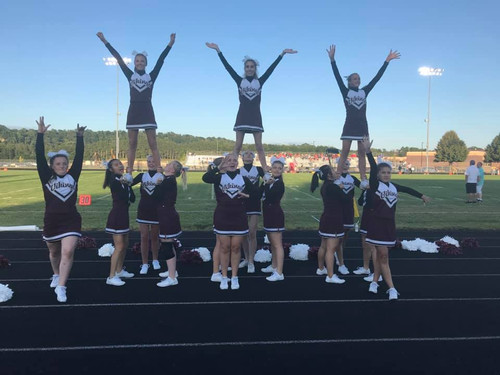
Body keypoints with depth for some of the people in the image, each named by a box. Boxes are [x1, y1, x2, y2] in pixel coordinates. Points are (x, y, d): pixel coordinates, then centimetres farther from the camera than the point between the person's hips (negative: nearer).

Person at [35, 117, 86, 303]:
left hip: (71, 220, 0)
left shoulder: (73, 176, 3)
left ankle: (61, 287, -8)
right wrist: (40, 134, -15)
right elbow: (39, 156, -8)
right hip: (51, 221, 1)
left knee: (68, 252, -13)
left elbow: (79, 157, -1)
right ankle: (56, 275, 45)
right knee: (54, 252, 19)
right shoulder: (46, 177, 0)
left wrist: (80, 137, -7)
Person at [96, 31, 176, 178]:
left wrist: (170, 44, -8)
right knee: (132, 144, 3)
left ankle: (159, 172, -6)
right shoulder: (130, 75, 10)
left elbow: (161, 59, -1)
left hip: (147, 111, -1)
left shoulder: (151, 76, 7)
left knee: (153, 144, -3)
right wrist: (104, 41, 7)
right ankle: (128, 173, 4)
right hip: (133, 111, 2)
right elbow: (118, 58, 8)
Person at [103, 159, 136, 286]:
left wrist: (128, 184, -8)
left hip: (124, 215, 8)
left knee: (125, 244, 16)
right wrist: (121, 181, -48)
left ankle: (119, 271, 31)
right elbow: (112, 183, -32)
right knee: (119, 246, -8)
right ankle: (111, 277, -3)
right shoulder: (114, 179, -10)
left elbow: (133, 199, 5)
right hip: (116, 215, -8)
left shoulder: (124, 180, 10)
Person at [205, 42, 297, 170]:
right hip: (242, 116, 0)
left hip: (255, 117, 1)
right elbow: (227, 66, 2)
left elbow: (271, 68, 5)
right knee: (238, 145, -1)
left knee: (259, 146, 1)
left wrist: (282, 53, 2)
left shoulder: (260, 81, 8)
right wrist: (218, 50, -2)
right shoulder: (240, 81, 7)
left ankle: (265, 170, 1)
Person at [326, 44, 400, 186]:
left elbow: (377, 77, 12)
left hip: (362, 125, 3)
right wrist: (332, 59, -14)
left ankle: (364, 180, 4)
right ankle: (337, 179, -5)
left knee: (362, 153, 4)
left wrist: (387, 61, 10)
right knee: (344, 152, -6)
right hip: (349, 125, -3)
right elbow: (337, 76, -5)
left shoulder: (365, 91, 13)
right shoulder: (345, 92, 4)